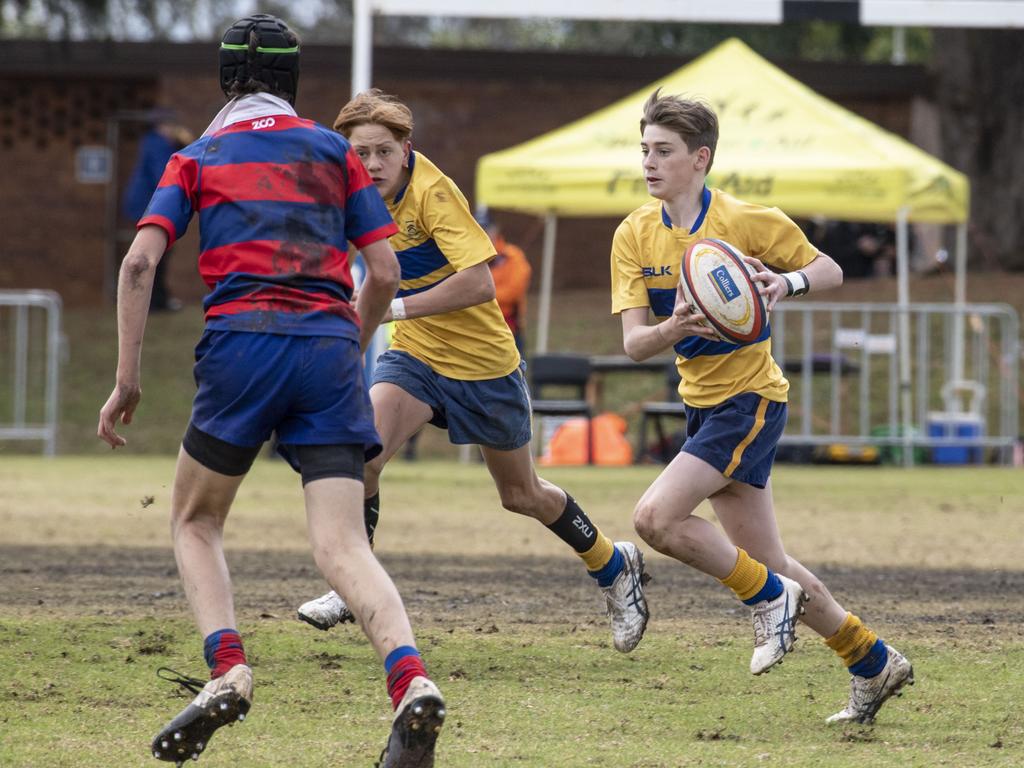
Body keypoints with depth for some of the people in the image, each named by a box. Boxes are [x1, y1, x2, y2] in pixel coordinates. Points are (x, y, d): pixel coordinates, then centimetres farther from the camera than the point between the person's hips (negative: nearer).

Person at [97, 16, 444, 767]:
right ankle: (411, 679, -31)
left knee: (195, 522, 18)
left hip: (243, 340, -1)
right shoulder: (334, 152, 19)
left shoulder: (197, 157, 15)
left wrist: (127, 380, 3)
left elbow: (140, 261, 1)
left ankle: (227, 669, -6)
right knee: (342, 547, -6)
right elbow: (385, 272, 13)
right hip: (329, 351, 1)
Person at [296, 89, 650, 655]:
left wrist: (396, 308, -36)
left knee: (522, 496, 12)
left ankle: (615, 568, 37)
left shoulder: (432, 193, -27)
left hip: (484, 362, -5)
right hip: (413, 354, 5)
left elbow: (479, 284, -35)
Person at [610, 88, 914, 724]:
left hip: (749, 398, -6)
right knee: (768, 564, 10)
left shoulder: (746, 222, -12)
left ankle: (771, 599, -1)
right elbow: (634, 342, -7)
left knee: (656, 518, -21)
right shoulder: (634, 236, 0)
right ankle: (876, 663, 25)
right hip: (701, 402, 6)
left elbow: (831, 272, -2)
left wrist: (788, 282, -23)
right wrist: (675, 327, -28)